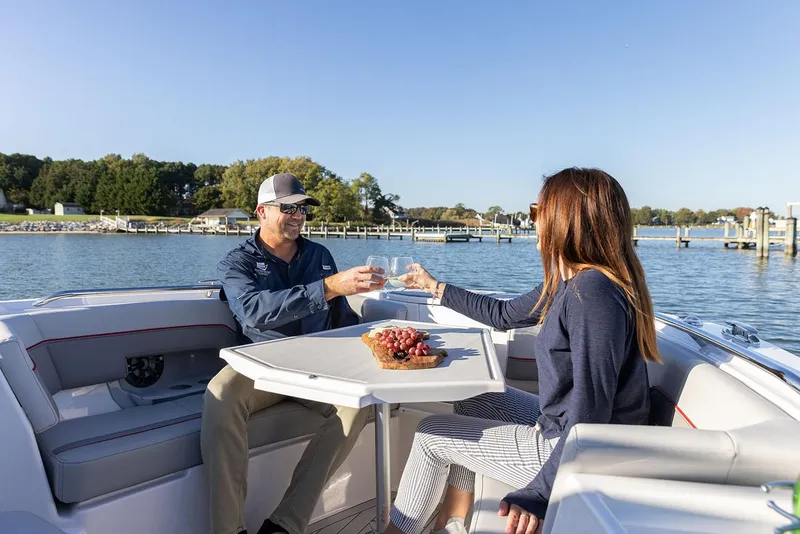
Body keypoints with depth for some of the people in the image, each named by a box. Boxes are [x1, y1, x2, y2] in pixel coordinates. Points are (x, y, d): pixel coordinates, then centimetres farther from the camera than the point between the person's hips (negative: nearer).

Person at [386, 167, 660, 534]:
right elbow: (505, 315, 15)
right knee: (470, 402, 21)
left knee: (431, 434, 1)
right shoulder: (570, 283, 2)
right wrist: (435, 287, 24)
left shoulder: (592, 293, -28)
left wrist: (539, 494, -31)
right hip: (559, 428, 9)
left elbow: (590, 416, -31)